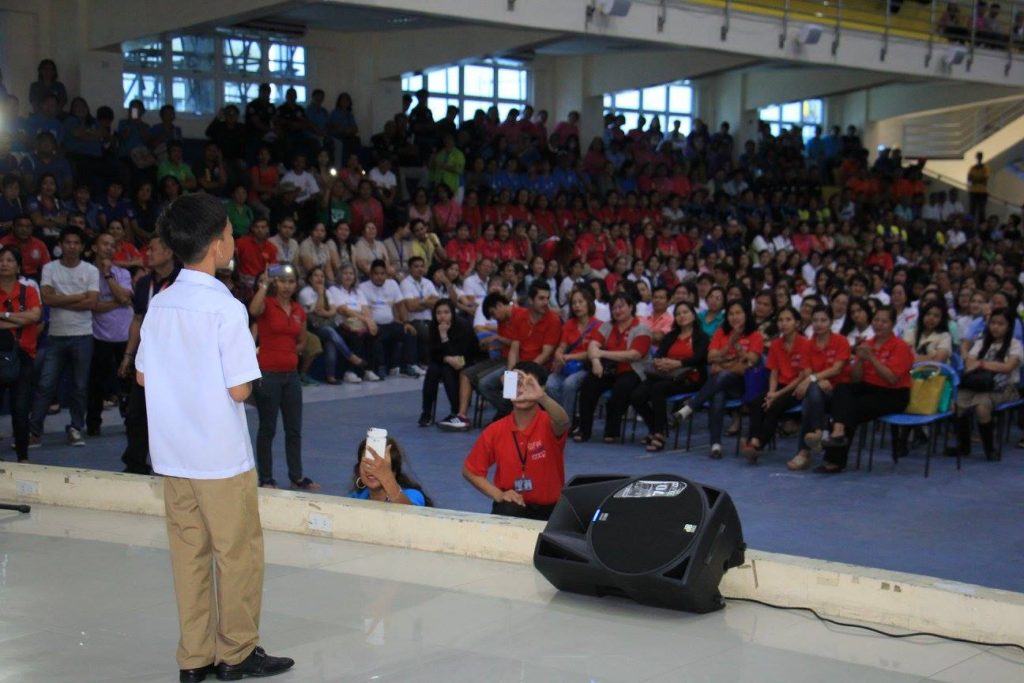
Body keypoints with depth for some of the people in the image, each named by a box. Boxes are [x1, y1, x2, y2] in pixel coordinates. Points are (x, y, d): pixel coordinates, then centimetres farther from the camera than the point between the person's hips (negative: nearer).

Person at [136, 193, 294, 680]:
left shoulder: (159, 305, 3)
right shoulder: (226, 309, -16)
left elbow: (142, 376, 9)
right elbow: (239, 389, -17)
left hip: (171, 452, 6)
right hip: (220, 454, -6)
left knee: (189, 552, 13)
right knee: (238, 552, 8)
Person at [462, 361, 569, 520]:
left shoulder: (548, 424, -11)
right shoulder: (495, 430, -2)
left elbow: (563, 422, -37)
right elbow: (470, 470, 6)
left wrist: (541, 397, -57)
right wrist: (498, 494, -10)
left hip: (549, 508, 0)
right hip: (511, 505, 0)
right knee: (506, 514, -32)